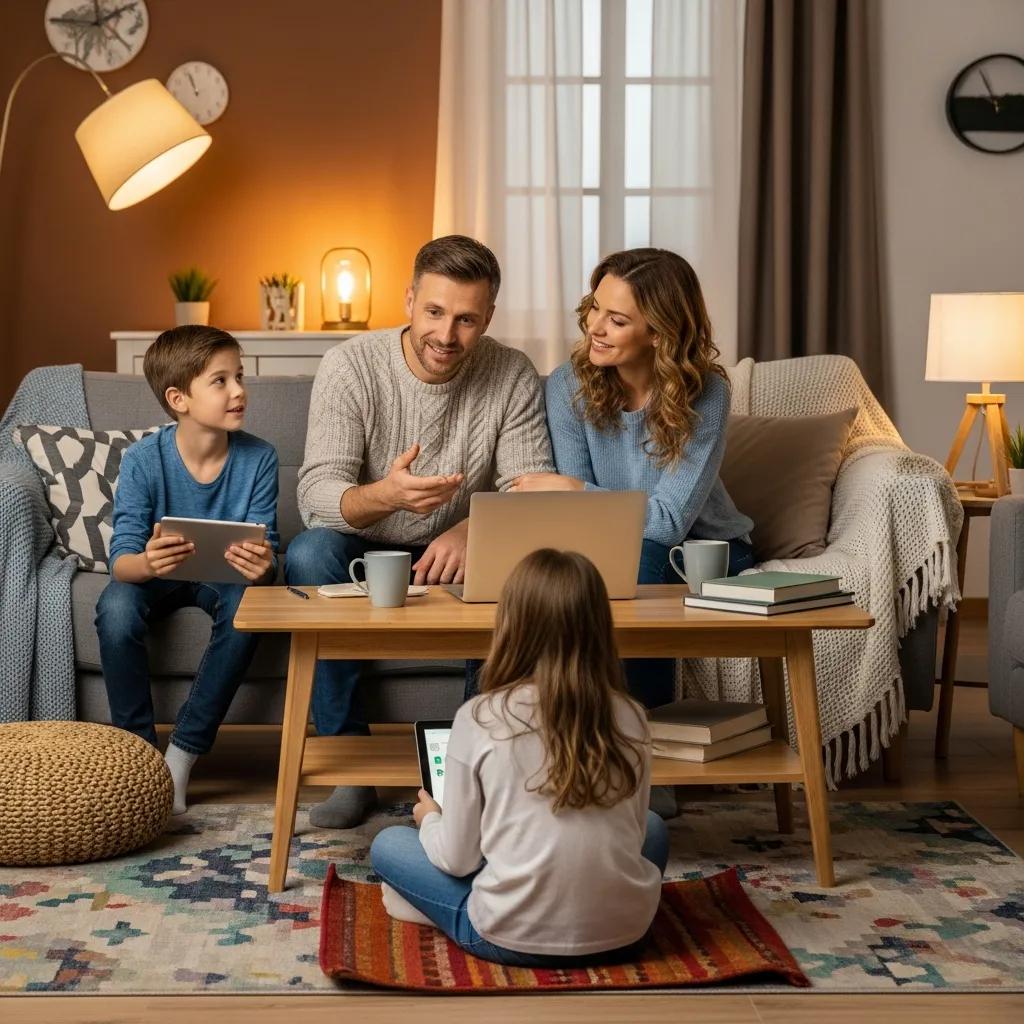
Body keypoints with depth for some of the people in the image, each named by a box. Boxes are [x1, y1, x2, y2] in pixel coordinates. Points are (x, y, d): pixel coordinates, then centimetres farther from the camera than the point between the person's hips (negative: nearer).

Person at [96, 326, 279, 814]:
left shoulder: (258, 457, -17)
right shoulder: (144, 459, -21)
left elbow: (264, 549, -18)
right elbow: (121, 561, -25)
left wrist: (262, 565, -44)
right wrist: (147, 562, -50)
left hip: (226, 574, 1)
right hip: (155, 573, -1)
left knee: (247, 605, -32)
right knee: (116, 608, -33)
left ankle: (182, 754, -21)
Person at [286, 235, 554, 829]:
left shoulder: (513, 378, -9)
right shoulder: (350, 366, -14)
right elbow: (317, 495, -23)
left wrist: (475, 528, -38)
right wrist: (384, 495, -46)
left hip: (459, 555, 1)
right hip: (363, 553, 0)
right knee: (310, 554, -33)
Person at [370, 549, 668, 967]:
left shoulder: (479, 719, -9)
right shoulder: (628, 718, -2)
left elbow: (458, 858, -3)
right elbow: (633, 834, 9)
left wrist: (430, 819, 20)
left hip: (513, 937, -1)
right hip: (622, 934, 1)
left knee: (387, 844, 20)